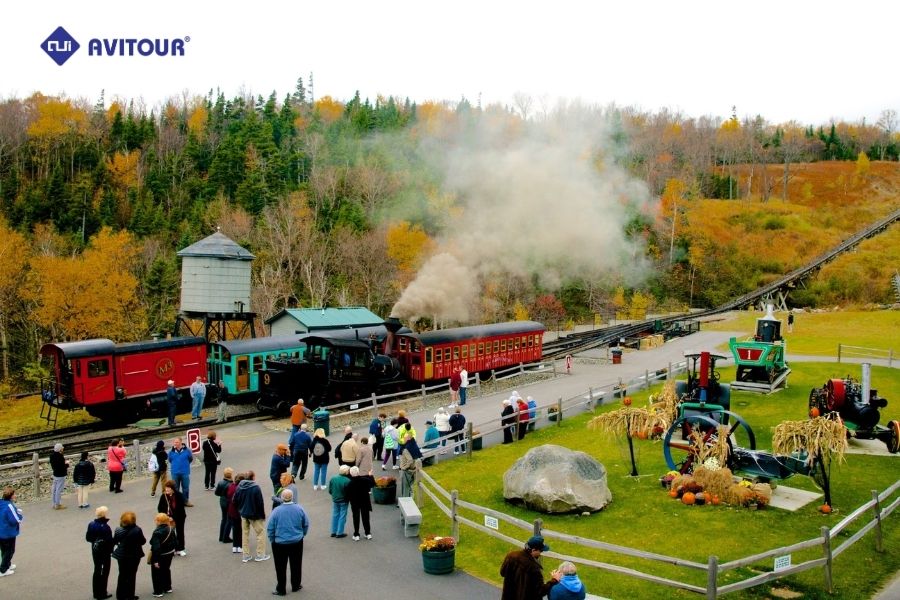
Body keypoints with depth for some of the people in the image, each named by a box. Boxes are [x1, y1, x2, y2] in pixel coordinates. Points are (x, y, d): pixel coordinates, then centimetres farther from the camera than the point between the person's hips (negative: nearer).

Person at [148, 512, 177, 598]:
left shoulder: (157, 532, -28)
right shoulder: (171, 530, -6)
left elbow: (156, 547, -29)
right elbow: (176, 542, 4)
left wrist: (155, 560, -24)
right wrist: (172, 551, 19)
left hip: (160, 555, -7)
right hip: (169, 554, 7)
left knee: (157, 573, 9)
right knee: (166, 570, 25)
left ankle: (158, 591, 14)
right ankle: (167, 587, 37)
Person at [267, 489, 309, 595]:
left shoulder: (277, 511, -14)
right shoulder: (299, 509, -8)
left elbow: (270, 528, -9)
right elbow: (306, 524, 1)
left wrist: (272, 540, 6)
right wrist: (301, 535, 17)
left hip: (280, 543, -2)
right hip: (297, 543, 2)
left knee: (281, 567, 9)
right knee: (296, 565, 17)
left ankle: (281, 590, 15)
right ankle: (296, 586, 28)